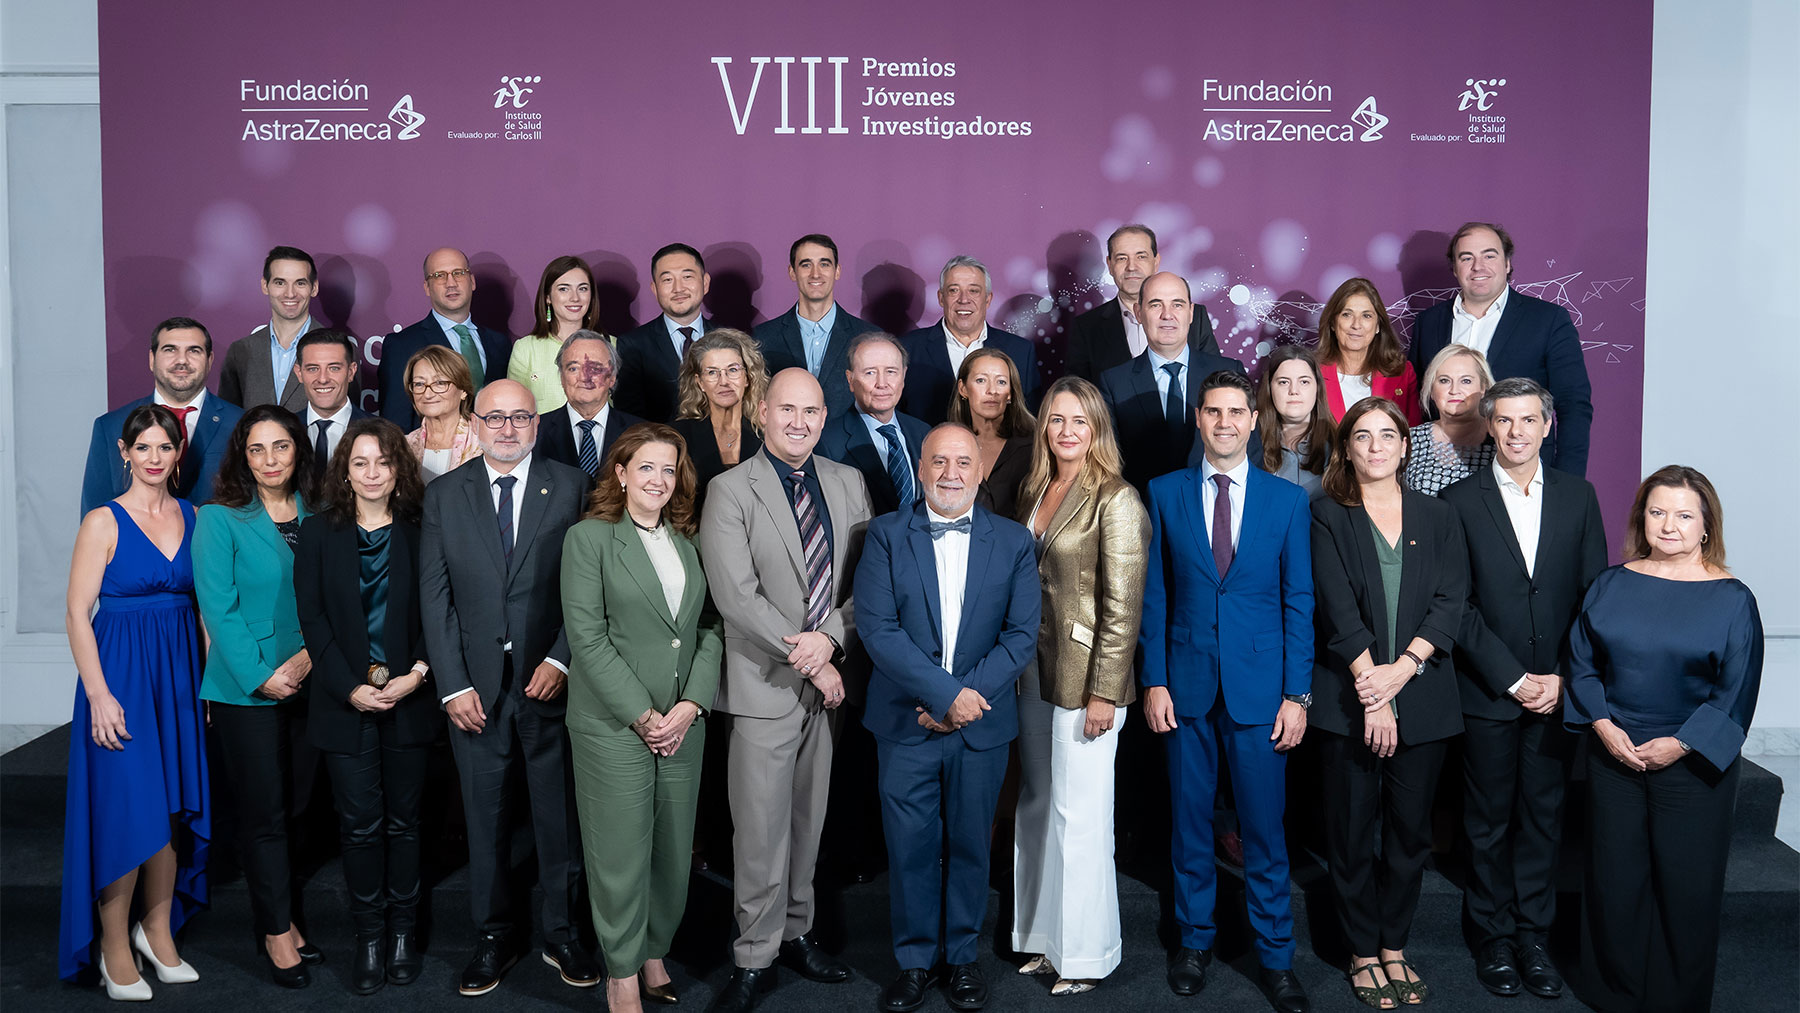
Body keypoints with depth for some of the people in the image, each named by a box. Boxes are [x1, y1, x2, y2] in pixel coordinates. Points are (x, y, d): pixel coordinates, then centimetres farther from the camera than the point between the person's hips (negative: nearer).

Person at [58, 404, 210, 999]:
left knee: (173, 806, 9)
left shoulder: (193, 517, 8)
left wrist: (210, 679, 3)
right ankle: (115, 949, 13)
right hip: (121, 674, -4)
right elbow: (78, 615, -8)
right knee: (126, 810, -2)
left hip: (181, 675, 5)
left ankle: (158, 932, 25)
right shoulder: (105, 522, -6)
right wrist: (99, 695, -15)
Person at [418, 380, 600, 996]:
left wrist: (561, 660, -13)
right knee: (485, 819, 10)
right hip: (474, 686, 1)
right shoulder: (444, 495, 6)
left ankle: (560, 933, 23)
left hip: (549, 679, -1)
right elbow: (435, 597, 2)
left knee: (559, 815, 7)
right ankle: (494, 938, 24)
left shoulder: (570, 488, 1)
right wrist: (453, 685, -4)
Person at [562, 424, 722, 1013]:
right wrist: (642, 715, -12)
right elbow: (587, 637, -9)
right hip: (614, 725, -4)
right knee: (621, 854, 1)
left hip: (683, 724, 4)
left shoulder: (688, 543, 12)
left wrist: (690, 705, -6)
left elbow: (710, 629, 8)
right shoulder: (589, 538, -2)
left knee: (673, 850, 9)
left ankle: (654, 955, 26)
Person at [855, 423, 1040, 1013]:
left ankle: (963, 958, 29)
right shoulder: (885, 535, -1)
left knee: (970, 846, 12)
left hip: (982, 725, 1)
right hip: (905, 723, -1)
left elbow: (1022, 632, -2)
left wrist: (973, 694, -14)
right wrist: (946, 694, -17)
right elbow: (877, 627, -10)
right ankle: (915, 960, 25)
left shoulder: (1013, 541, 3)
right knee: (910, 847, 7)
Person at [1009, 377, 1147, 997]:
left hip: (1085, 677, -7)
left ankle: (1086, 954, 16)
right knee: (1036, 806, 13)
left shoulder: (1116, 501, -11)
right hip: (1033, 671, 7)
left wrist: (1104, 692, -16)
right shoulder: (1032, 492, 10)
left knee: (1079, 816, 1)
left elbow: (1123, 607, -14)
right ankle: (1046, 938, 27)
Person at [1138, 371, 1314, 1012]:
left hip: (1259, 686, -1)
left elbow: (1299, 602, 2)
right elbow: (1153, 595, 4)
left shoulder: (1287, 500, 3)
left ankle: (1275, 956, 18)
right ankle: (1195, 940, 27)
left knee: (1264, 827, 4)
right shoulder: (1166, 494, 4)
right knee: (1190, 821, 11)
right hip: (1186, 684, 1)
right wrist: (1154, 681, -2)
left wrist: (1297, 694, -4)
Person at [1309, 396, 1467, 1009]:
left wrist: (1401, 669, -15)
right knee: (1352, 833, 5)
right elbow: (1339, 609, -8)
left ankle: (1395, 948, 25)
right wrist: (1370, 687, -16)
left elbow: (1450, 602, -1)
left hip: (1422, 700, 2)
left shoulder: (1438, 520, 10)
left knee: (1411, 832, 10)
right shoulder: (1329, 517, 1)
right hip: (1349, 699, -2)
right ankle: (1363, 952, 20)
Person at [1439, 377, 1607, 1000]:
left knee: (1543, 817, 10)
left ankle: (1534, 937, 22)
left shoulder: (1578, 497, 5)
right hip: (1487, 692, -2)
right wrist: (1514, 679, -11)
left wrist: (1563, 676, -6)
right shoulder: (1459, 502, -4)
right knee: (1489, 821, 8)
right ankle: (1493, 937, 21)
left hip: (1557, 690, 2)